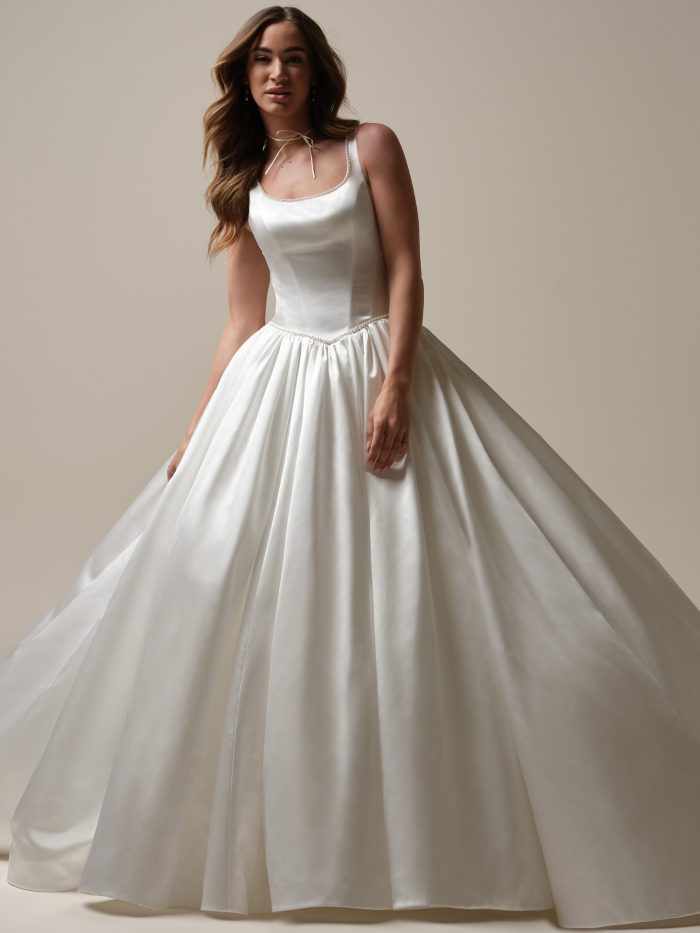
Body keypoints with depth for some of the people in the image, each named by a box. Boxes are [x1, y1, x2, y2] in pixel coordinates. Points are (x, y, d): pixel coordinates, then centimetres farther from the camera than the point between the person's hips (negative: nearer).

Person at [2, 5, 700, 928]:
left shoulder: (371, 146, 2)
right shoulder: (244, 183, 11)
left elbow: (406, 272, -5)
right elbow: (243, 320, 12)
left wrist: (395, 386, -18)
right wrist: (196, 435, 8)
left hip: (376, 373, -3)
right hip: (278, 390, 4)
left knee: (404, 601, -5)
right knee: (257, 603, 2)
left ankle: (423, 826, 10)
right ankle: (282, 828, 18)